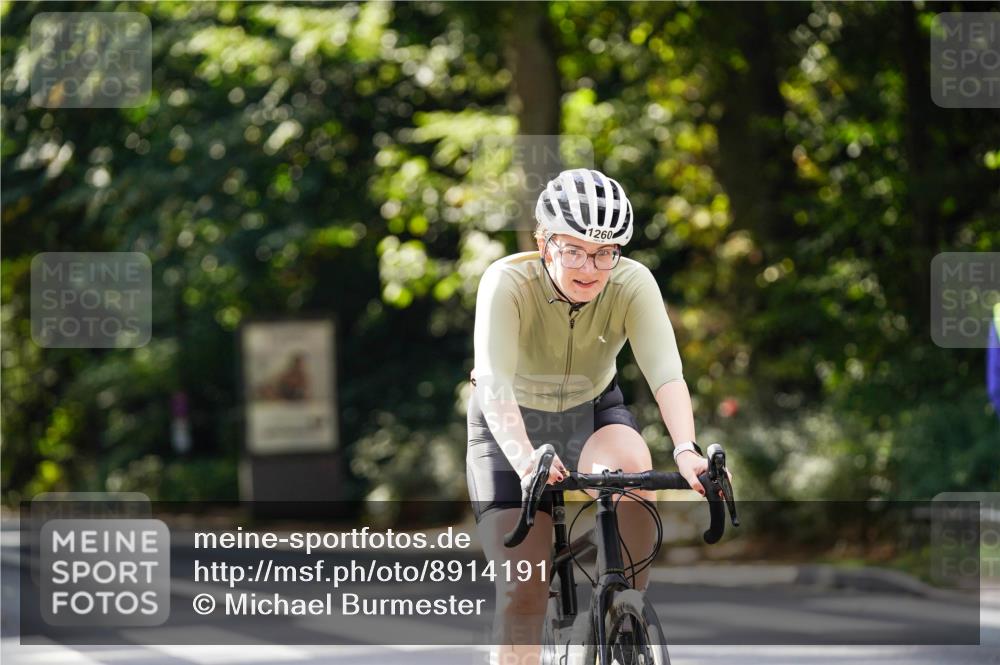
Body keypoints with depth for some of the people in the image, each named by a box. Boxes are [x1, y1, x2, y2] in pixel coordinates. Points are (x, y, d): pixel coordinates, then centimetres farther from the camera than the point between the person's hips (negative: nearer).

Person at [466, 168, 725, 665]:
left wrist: (686, 451, -52)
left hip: (594, 412, 2)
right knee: (521, 593, -13)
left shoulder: (632, 284, -23)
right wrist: (525, 458, -58)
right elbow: (495, 385, -40)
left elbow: (665, 373, -34)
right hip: (514, 428, -1)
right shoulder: (507, 283, -29)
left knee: (631, 462, -34)